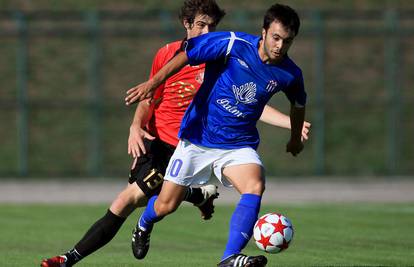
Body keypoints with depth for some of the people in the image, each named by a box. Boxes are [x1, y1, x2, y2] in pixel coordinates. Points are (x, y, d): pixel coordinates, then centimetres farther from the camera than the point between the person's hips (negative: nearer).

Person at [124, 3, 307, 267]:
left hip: (239, 144, 2)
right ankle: (144, 225, 42)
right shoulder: (234, 44, -18)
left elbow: (299, 103, 18)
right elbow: (187, 55, -9)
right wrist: (153, 82, -18)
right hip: (197, 138, -2)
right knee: (165, 206, 4)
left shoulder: (290, 74, -5)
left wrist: (296, 139, 33)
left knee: (255, 186, -30)